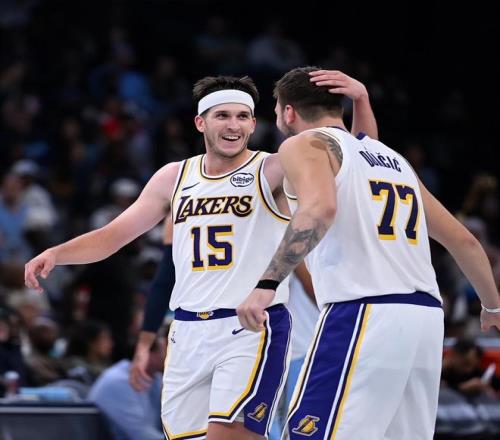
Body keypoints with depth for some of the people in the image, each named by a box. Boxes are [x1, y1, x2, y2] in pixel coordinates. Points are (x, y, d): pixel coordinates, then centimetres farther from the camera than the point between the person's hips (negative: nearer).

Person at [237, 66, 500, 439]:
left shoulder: (305, 144, 5)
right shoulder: (392, 157, 26)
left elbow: (320, 210, -19)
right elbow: (463, 241, 28)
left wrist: (268, 283, -24)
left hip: (363, 314, -7)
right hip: (427, 317, 7)